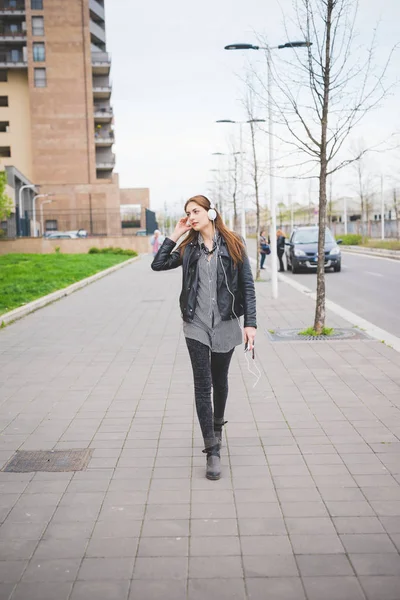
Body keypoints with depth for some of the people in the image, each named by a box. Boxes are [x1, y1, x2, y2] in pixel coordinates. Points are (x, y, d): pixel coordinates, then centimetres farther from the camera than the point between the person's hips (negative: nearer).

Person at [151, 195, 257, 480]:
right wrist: (175, 235, -3)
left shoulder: (233, 244, -2)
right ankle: (213, 451, 0)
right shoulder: (189, 248, 6)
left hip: (225, 324, -1)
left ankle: (217, 426, 43)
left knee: (219, 381, 17)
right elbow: (158, 264, -4)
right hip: (196, 325, 1)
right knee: (202, 385, -3)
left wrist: (250, 323, -10)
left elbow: (247, 285, -3)